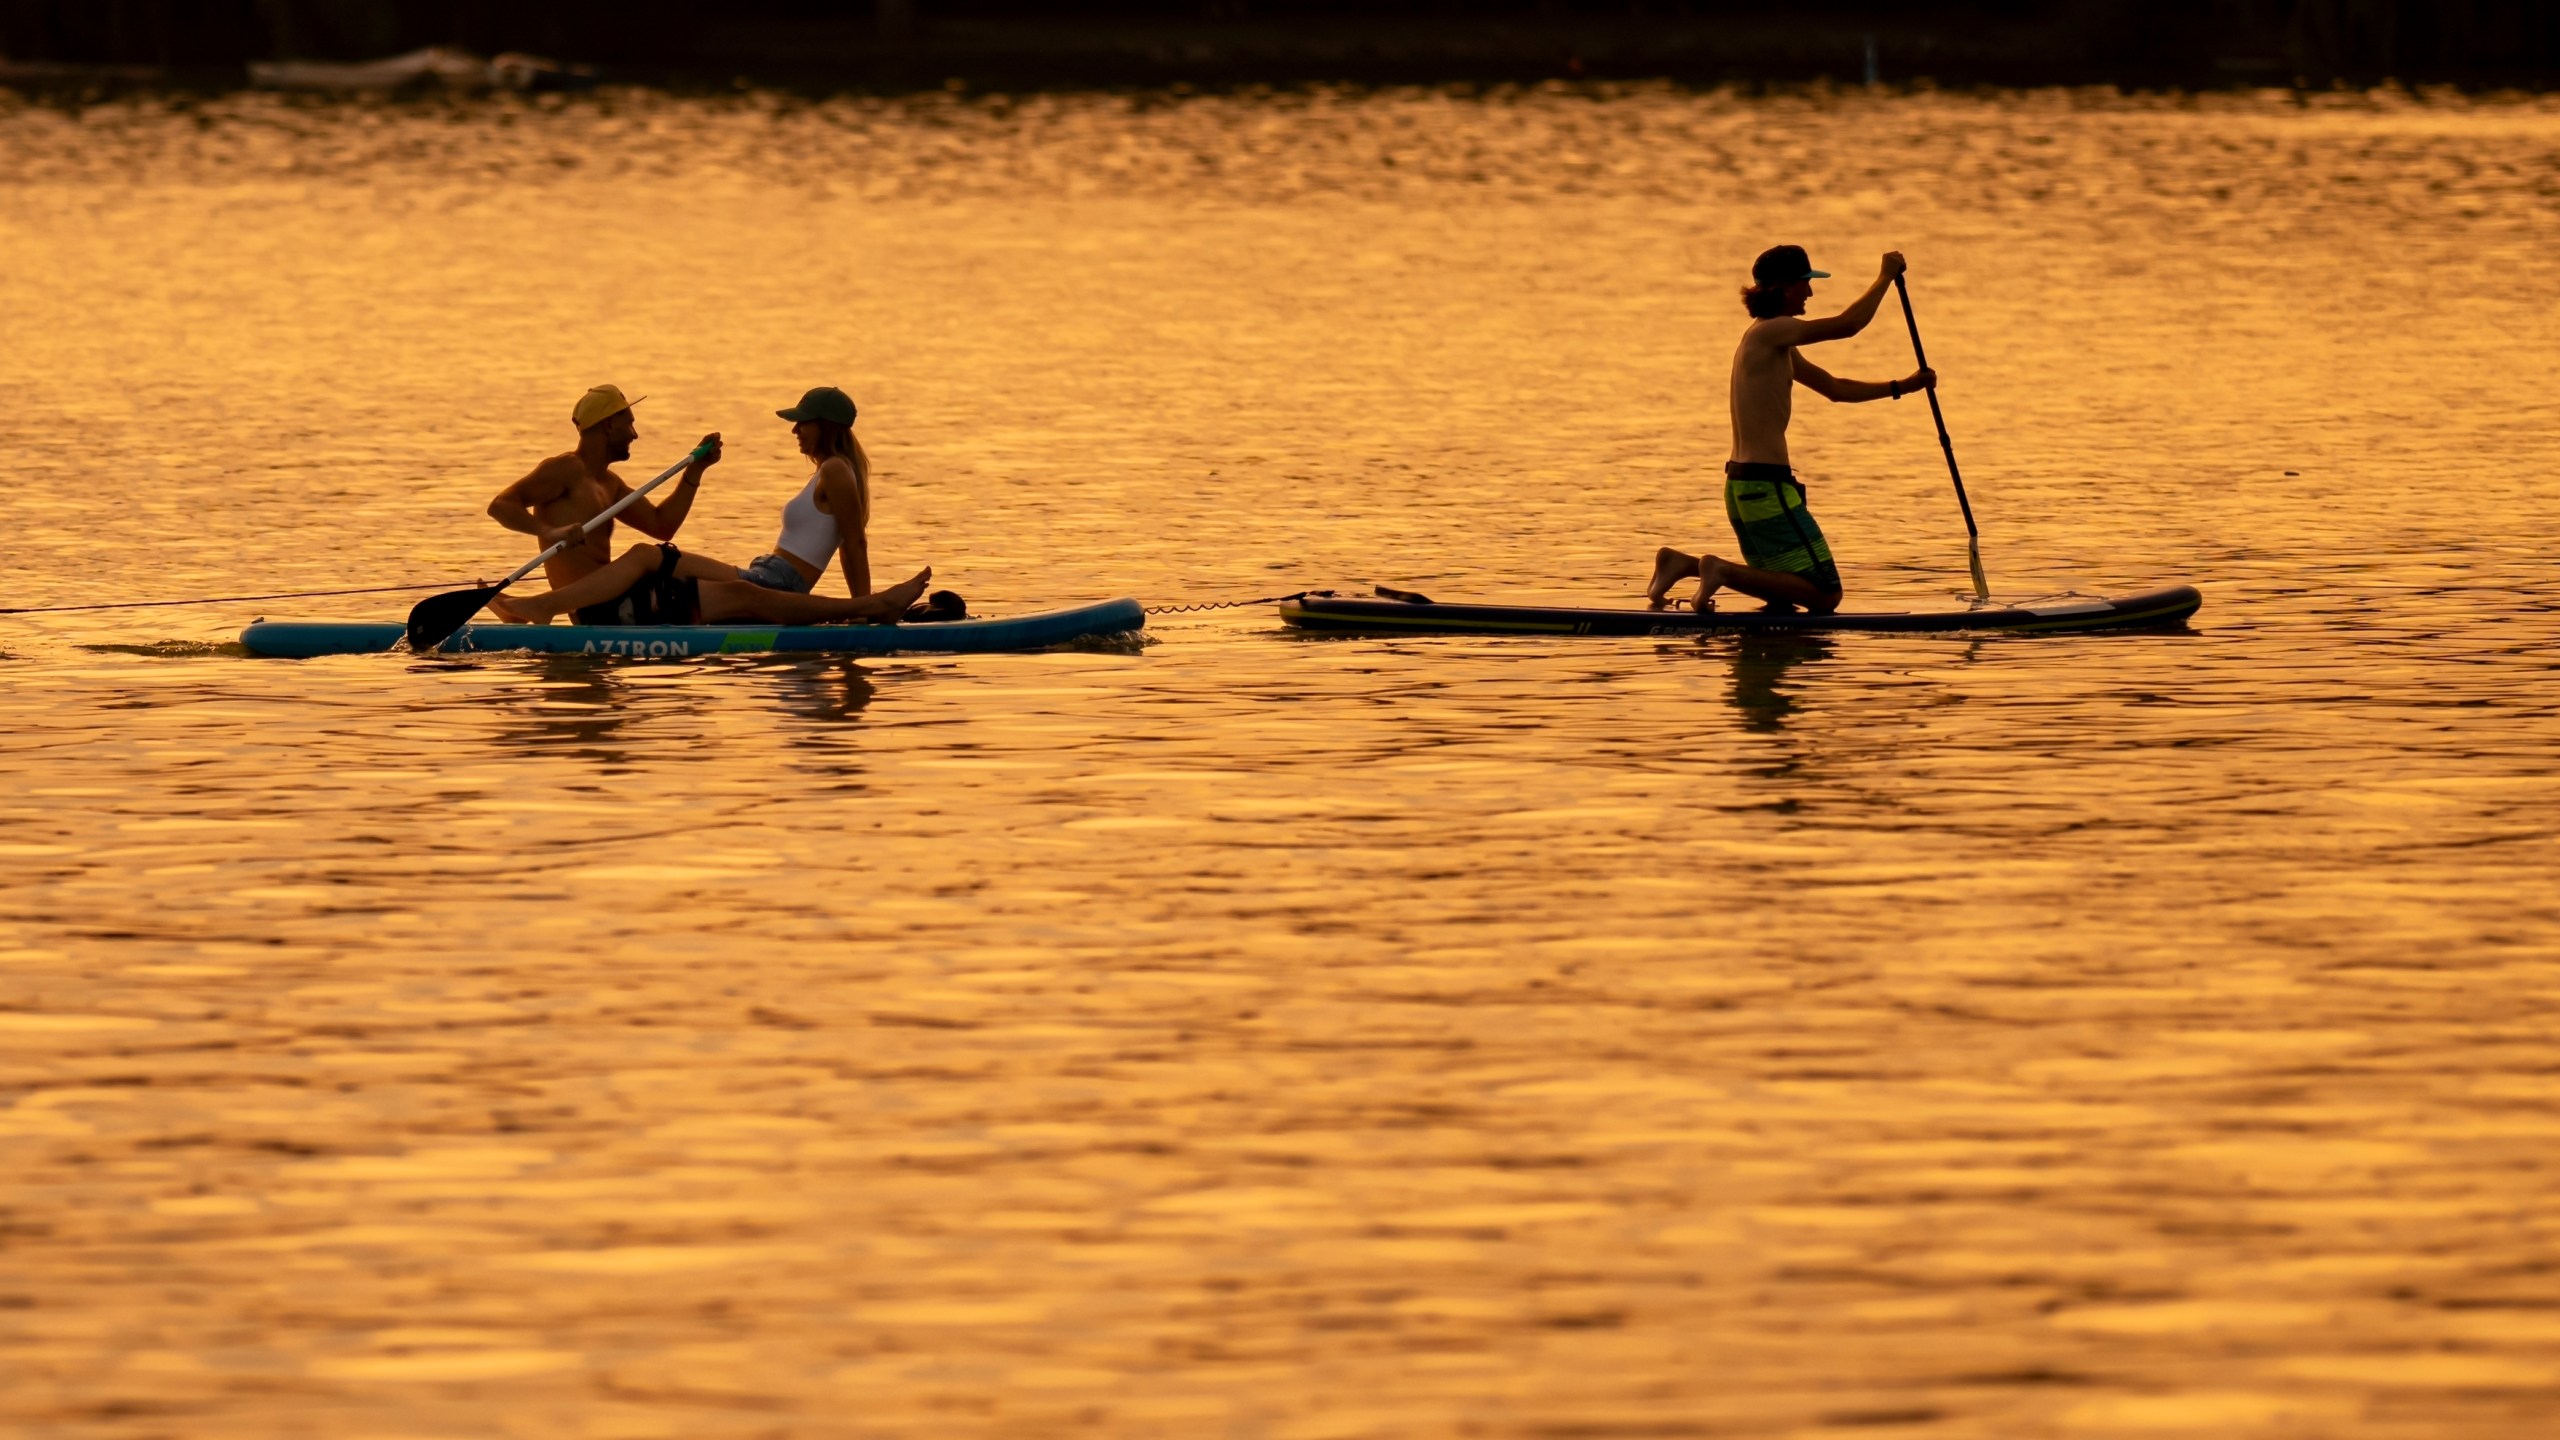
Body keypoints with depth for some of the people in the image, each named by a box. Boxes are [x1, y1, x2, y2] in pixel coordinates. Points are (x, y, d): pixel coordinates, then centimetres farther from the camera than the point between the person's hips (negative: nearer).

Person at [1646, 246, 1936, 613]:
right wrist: (1885, 277, -5)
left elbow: (1836, 389, 23)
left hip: (1742, 485, 10)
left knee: (1783, 595, 21)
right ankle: (1722, 570, -14)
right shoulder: (1769, 332, -13)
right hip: (1766, 486, -10)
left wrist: (1903, 386, 17)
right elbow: (1848, 325, -18)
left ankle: (1683, 563, 11)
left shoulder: (1776, 345, 18)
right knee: (1825, 596, -8)